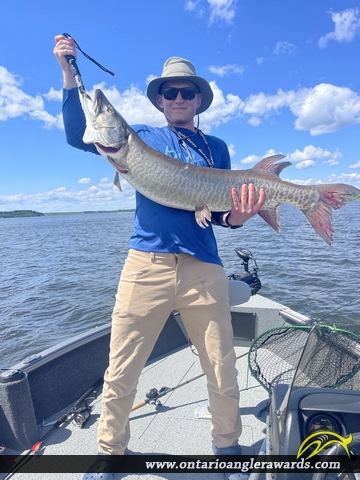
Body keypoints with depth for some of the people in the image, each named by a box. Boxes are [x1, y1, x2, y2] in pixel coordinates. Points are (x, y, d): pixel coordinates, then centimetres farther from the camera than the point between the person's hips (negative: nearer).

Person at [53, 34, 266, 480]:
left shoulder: (216, 147, 18)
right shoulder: (141, 137, 16)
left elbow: (220, 211, 14)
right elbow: (78, 135, 10)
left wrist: (237, 215, -8)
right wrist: (69, 73, 0)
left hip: (204, 268, 2)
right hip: (146, 264, 0)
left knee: (223, 376, 7)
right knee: (120, 375, 6)